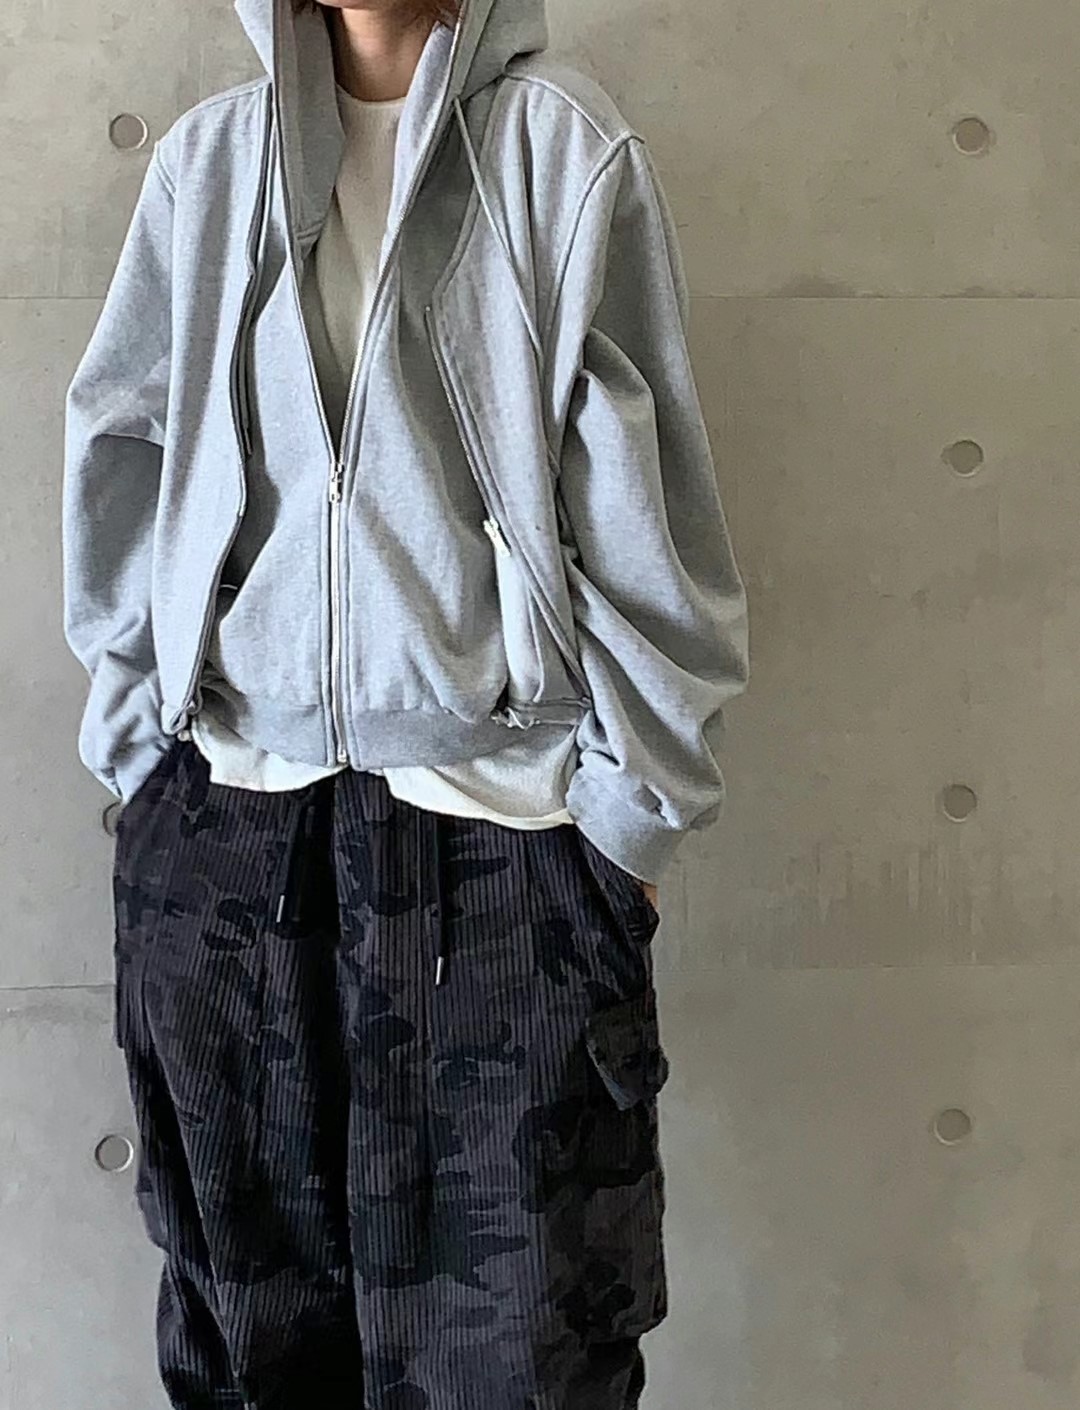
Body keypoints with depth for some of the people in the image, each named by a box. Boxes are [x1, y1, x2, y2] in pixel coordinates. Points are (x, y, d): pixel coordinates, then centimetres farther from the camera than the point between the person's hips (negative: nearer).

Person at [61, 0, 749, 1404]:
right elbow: (122, 461, 13)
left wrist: (633, 802, -2)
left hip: (500, 827, -3)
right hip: (223, 820, 3)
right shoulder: (205, 158, 10)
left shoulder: (565, 144, 1)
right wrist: (139, 751, 8)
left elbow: (641, 498, -1)